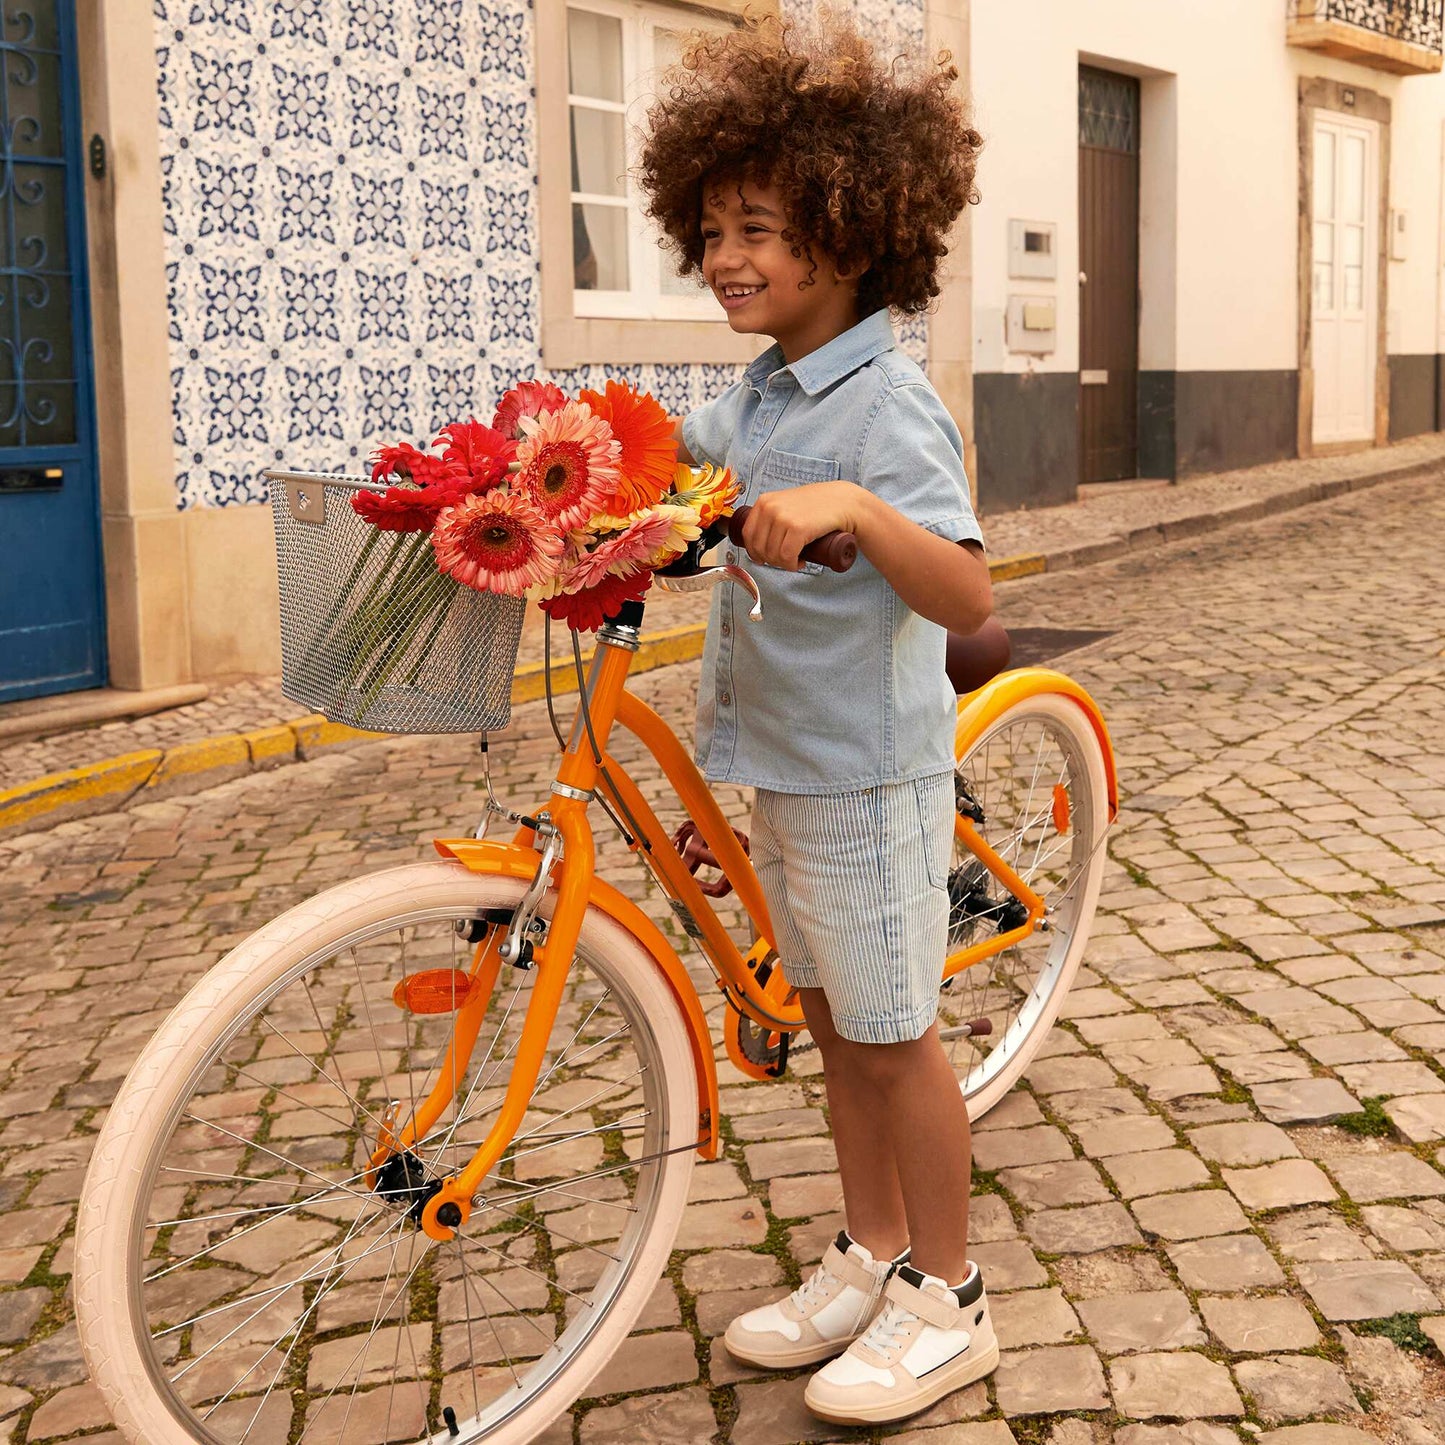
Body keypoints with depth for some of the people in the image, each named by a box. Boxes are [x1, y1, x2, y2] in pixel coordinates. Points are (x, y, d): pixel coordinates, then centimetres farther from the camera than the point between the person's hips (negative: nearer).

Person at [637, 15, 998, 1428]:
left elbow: (966, 596, -33)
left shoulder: (886, 403, -20)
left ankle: (946, 1305, 20)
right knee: (832, 1020, 17)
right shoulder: (763, 390, 7)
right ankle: (870, 1260, 34)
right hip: (781, 763, 9)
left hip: (867, 773, -9)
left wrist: (849, 506, -47)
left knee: (893, 1034, 3)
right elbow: (674, 456, 28)